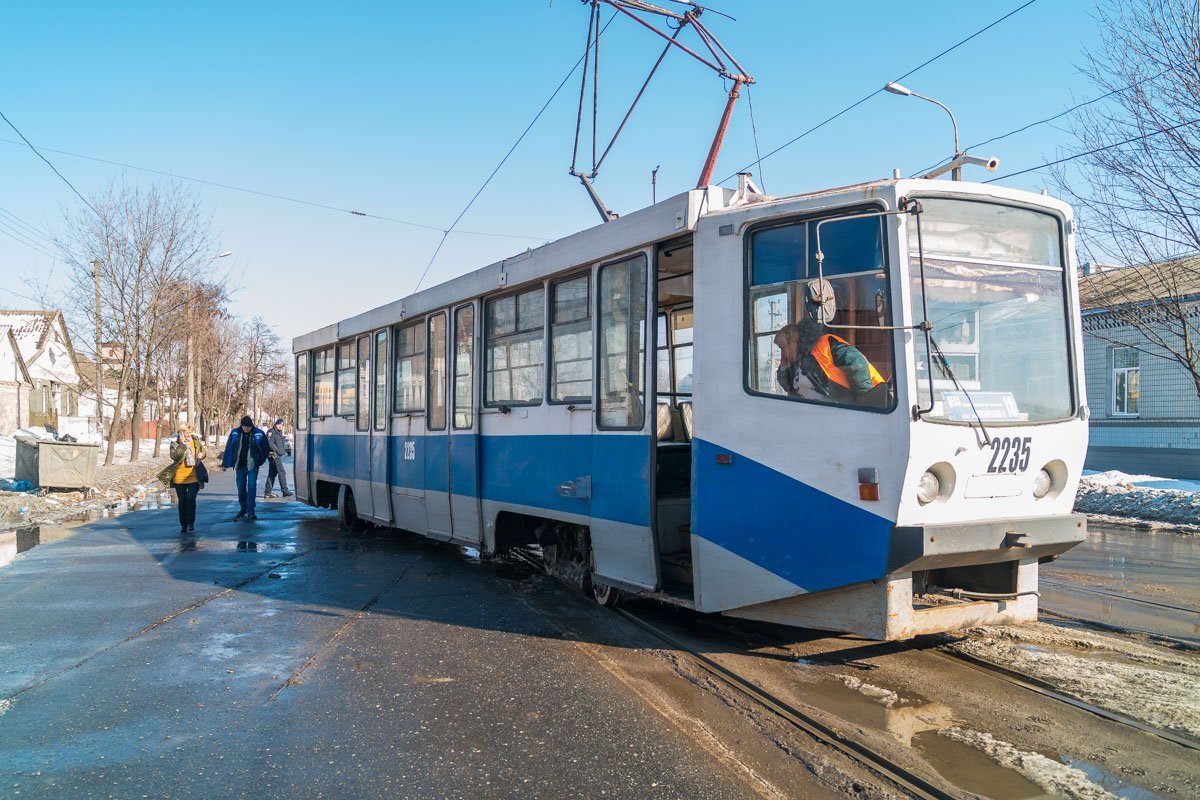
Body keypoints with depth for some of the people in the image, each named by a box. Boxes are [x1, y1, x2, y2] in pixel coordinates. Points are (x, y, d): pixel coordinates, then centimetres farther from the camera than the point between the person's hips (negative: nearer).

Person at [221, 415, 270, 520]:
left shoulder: (259, 433, -7)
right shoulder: (235, 433, -2)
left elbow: (265, 448, 4)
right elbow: (228, 448, 5)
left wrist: (260, 461, 2)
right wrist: (225, 464, 4)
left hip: (252, 465, -2)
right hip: (240, 465, 3)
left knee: (252, 487, -9)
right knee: (241, 488, 10)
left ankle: (250, 511, -5)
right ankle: (243, 509, 26)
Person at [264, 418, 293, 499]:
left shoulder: (280, 433, 20)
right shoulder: (271, 432, -9)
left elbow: (282, 443, 26)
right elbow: (270, 443, -19)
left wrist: (284, 450, 12)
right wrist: (277, 450, -21)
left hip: (278, 456, 10)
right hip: (274, 455, -10)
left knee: (272, 474, 11)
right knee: (282, 472, -9)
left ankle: (267, 493, 14)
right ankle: (284, 491, -7)